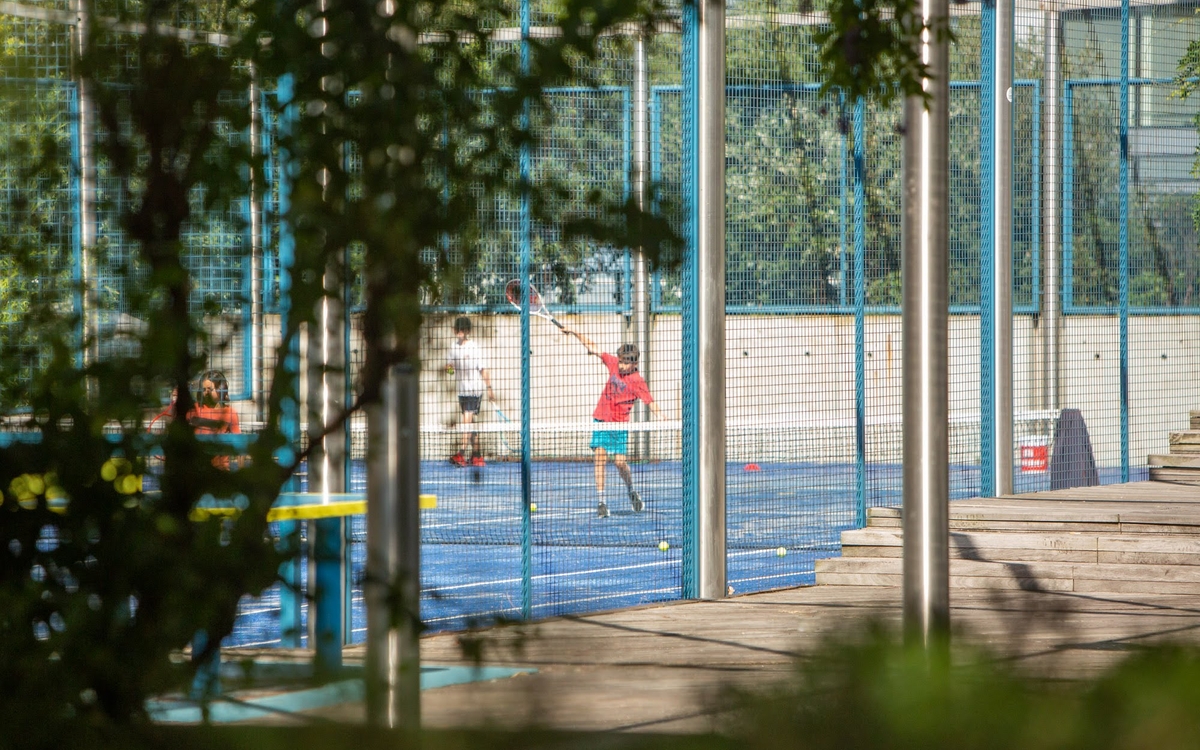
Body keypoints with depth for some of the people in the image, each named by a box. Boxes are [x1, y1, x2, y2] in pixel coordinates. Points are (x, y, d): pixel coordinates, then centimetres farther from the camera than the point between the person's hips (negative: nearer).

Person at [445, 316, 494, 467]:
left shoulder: (475, 348, -10)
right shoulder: (454, 346, 8)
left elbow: (484, 370, -7)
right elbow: (449, 364, 16)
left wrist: (489, 389, -8)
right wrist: (449, 368, -8)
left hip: (474, 389, -7)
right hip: (462, 390, 7)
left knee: (467, 420, -15)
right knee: (470, 423, 10)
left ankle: (462, 455, -22)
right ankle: (476, 457, 16)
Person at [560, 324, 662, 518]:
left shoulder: (637, 381, -11)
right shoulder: (614, 364, 2)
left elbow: (650, 401, -16)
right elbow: (594, 349, 11)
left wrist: (660, 416, -34)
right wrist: (575, 333, 12)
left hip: (620, 425, -3)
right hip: (601, 420, 3)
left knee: (620, 461, -8)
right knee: (599, 456, -9)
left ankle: (631, 491, 23)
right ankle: (601, 501, -10)